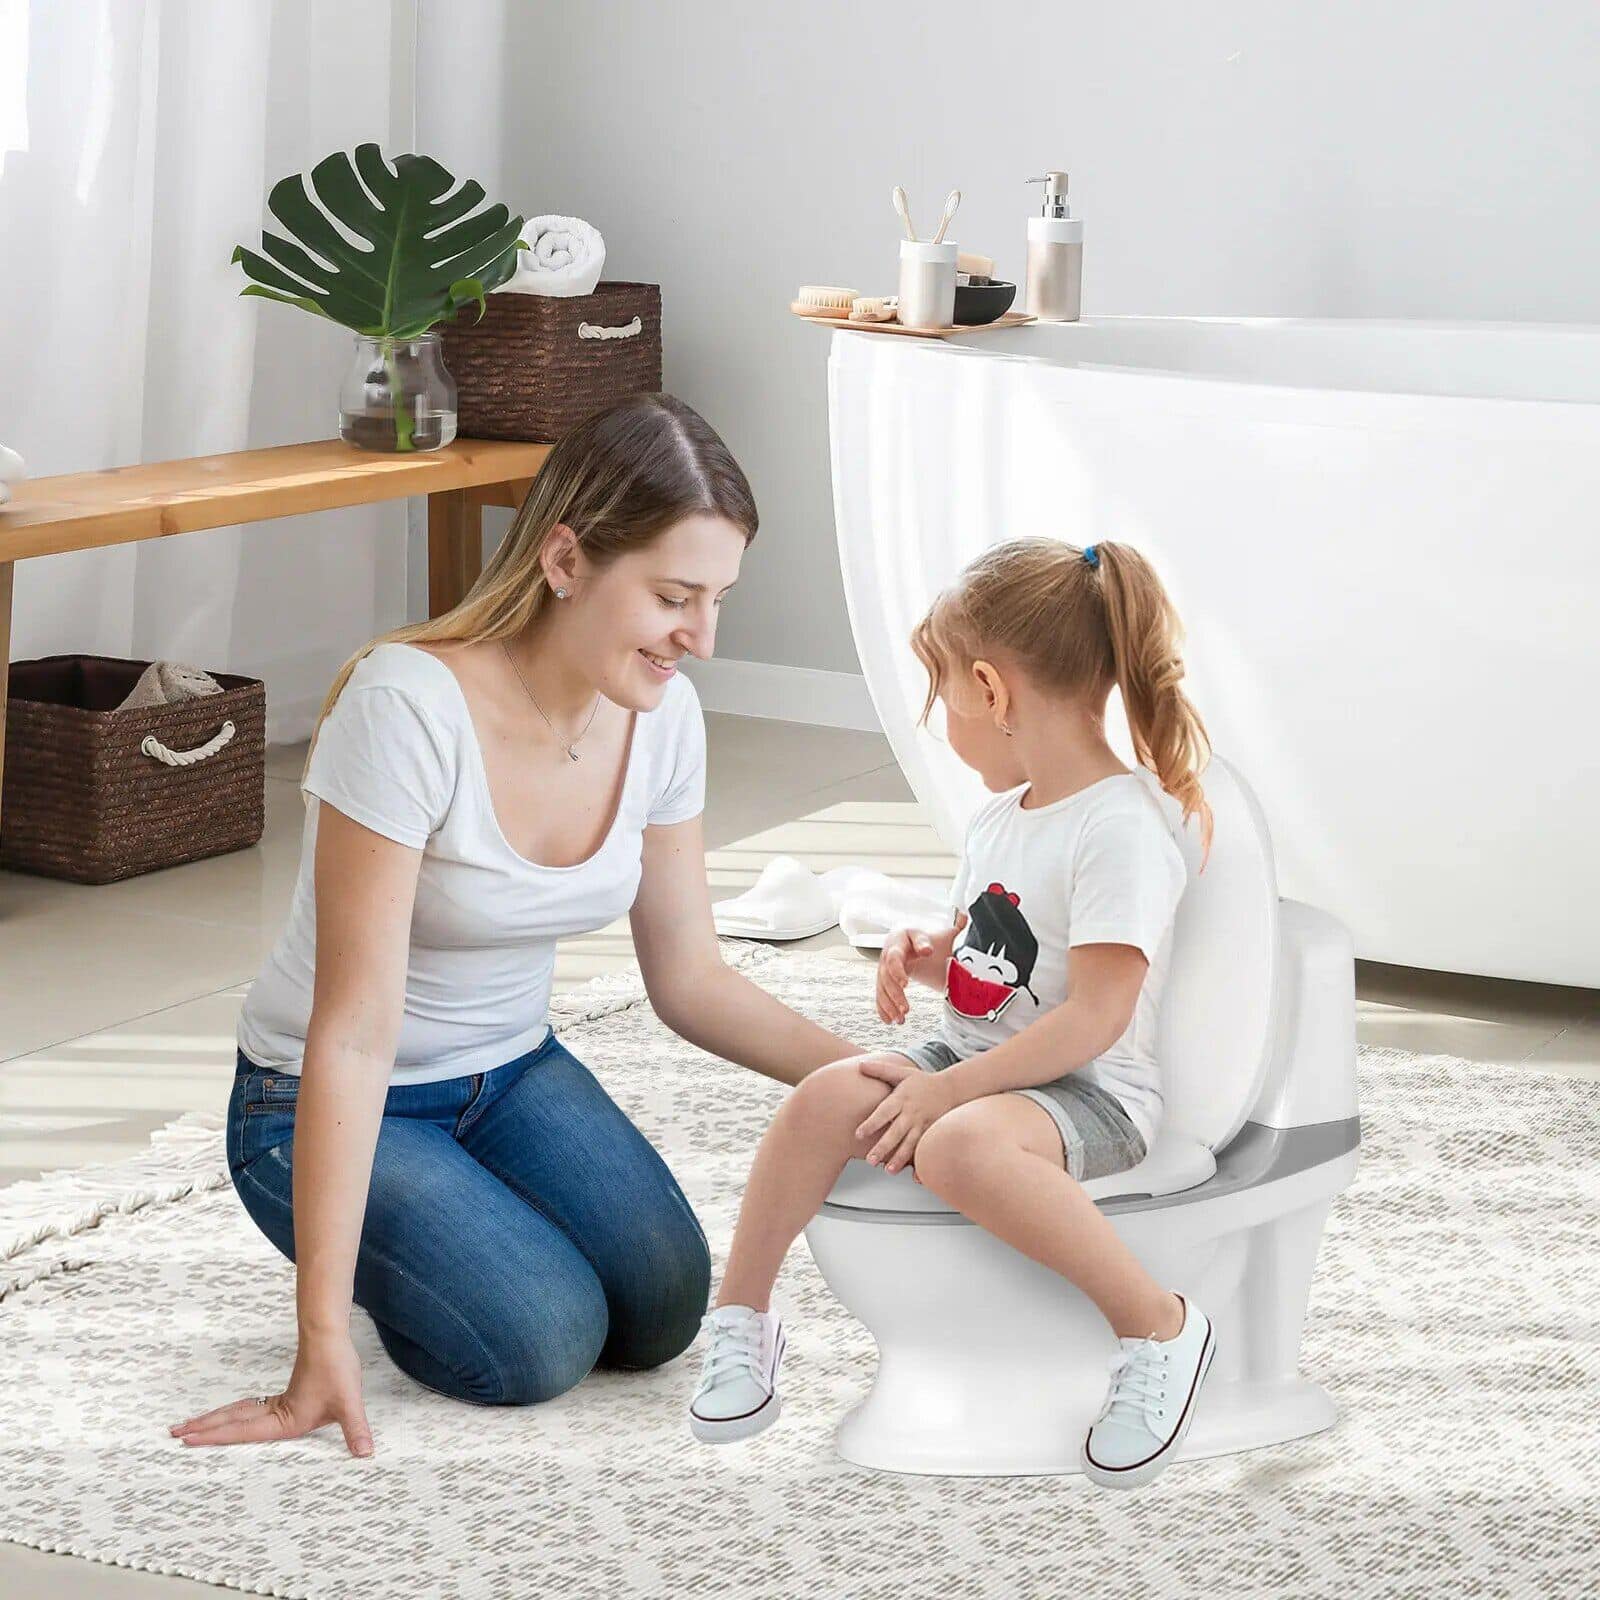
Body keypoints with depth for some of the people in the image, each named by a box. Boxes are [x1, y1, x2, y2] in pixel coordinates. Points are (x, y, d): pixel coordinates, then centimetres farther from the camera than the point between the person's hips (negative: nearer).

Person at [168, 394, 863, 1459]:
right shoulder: (409, 705, -31)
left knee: (662, 1308, -16)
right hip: (335, 1107, -6)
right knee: (543, 1342, -24)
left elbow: (691, 981, 2)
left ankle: (459, 1208, 14)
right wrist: (323, 1342, -32)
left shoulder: (662, 715, -10)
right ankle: (365, 1256, 8)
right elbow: (354, 1032, -32)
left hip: (512, 1072, 6)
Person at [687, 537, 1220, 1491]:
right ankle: (742, 1319, -3)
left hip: (1091, 1093, -8)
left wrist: (944, 1092, -21)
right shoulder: (1001, 816, 13)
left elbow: (1094, 1020, -22)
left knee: (960, 1145, -37)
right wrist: (925, 955, 6)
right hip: (975, 1061, 8)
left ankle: (1161, 1329, -21)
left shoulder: (1119, 830, -17)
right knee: (829, 1094, -17)